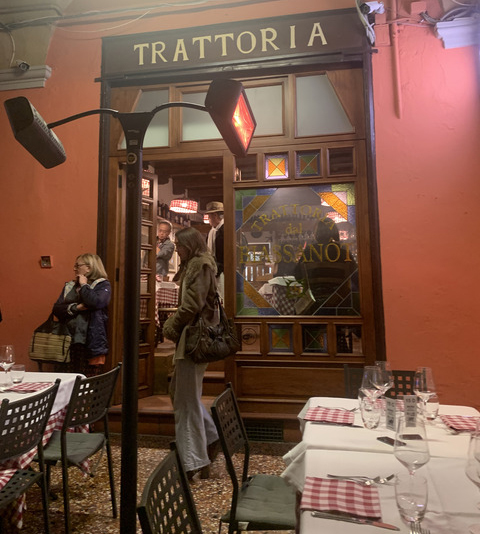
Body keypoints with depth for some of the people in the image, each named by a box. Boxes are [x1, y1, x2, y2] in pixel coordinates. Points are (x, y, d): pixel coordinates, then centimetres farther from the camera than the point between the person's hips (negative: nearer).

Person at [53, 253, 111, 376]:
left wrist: (84, 285, -4)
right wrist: (75, 307, -9)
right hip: (67, 342, 5)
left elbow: (97, 302, -18)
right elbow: (56, 309, 8)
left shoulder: (103, 285, 2)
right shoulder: (69, 286, 19)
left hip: (90, 344, -4)